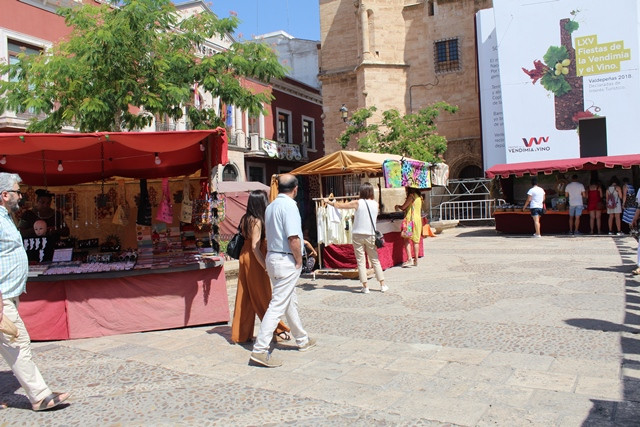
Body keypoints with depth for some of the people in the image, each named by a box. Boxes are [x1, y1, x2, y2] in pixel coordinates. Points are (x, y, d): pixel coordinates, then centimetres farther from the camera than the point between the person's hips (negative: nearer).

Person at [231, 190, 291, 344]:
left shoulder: (245, 219, 7)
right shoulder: (257, 221, -18)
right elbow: (255, 247, -22)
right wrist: (266, 266, -20)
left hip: (244, 256, 8)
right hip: (254, 259, -8)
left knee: (244, 297, 11)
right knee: (263, 296, 3)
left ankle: (240, 334, 18)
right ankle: (277, 330, 16)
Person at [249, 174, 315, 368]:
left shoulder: (270, 206, 11)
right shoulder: (289, 205, -16)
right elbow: (293, 238, -22)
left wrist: (302, 242, 23)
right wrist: (299, 261, -10)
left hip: (272, 256, 10)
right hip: (286, 260, -10)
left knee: (291, 301, 20)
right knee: (277, 305, -8)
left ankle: (303, 340, 34)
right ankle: (260, 350, -8)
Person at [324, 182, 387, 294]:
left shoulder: (358, 203, -8)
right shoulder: (375, 204, 0)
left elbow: (340, 205, 1)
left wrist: (329, 202, 18)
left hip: (358, 235, -2)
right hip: (370, 235, 2)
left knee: (361, 262, 5)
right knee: (375, 260, 11)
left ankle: (365, 287, 7)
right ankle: (383, 285, 13)